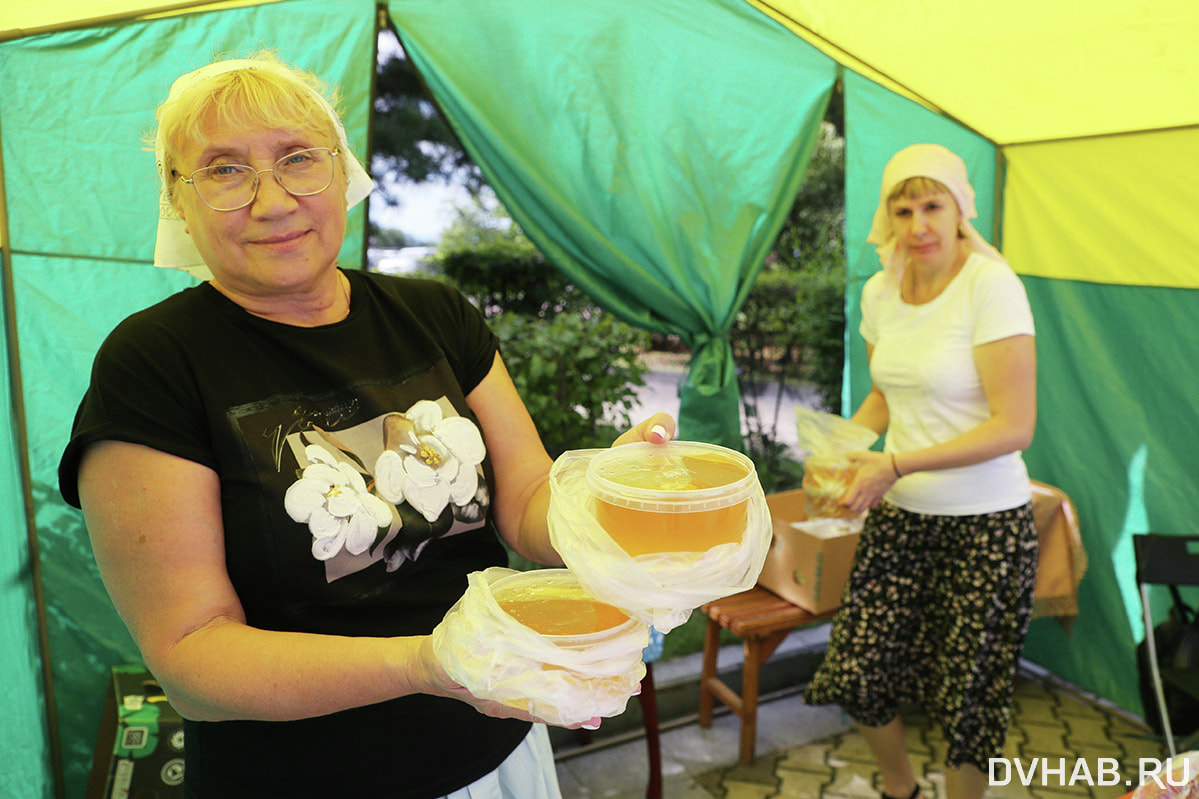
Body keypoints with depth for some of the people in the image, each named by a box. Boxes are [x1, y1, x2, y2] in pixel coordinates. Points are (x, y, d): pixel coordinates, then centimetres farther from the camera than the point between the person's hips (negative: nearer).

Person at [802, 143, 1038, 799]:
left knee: (966, 697, 9)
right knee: (857, 675, 10)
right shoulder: (880, 290, 3)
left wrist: (896, 465, -23)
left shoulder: (991, 285, -16)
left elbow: (1014, 426, -20)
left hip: (984, 524, -5)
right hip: (899, 516, 6)